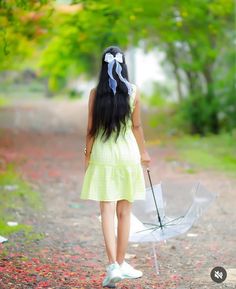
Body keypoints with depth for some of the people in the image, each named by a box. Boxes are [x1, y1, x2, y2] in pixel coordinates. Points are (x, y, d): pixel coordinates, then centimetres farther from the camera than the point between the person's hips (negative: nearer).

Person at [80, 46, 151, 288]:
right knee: (124, 212, 10)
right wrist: (143, 152, 17)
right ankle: (121, 263, 18)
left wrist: (87, 156, 9)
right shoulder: (133, 92, -3)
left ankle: (113, 265, -14)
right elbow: (136, 126, 3)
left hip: (103, 156, -1)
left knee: (107, 212, -2)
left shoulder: (96, 93, -5)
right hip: (128, 154, 1)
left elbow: (91, 129, -3)